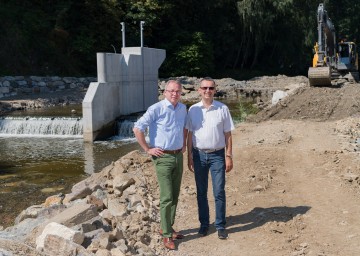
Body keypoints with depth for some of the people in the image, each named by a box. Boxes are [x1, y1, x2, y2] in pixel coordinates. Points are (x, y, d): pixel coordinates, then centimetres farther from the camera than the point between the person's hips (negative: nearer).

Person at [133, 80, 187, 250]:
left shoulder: (183, 108, 8)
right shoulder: (156, 109, -13)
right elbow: (137, 129, -15)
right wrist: (147, 149, -12)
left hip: (178, 156, 7)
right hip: (163, 158, -7)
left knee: (175, 196, 13)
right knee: (167, 197, -7)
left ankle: (167, 227, 28)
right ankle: (167, 235, 4)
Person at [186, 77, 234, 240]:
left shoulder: (223, 109, -3)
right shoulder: (193, 110, 1)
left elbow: (228, 134, 0)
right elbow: (190, 134, 5)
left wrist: (229, 156, -3)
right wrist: (189, 157, 3)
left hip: (217, 155, -2)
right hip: (199, 155, 2)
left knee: (219, 192, 0)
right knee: (201, 192, 11)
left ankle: (220, 226, 13)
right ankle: (204, 223, 24)